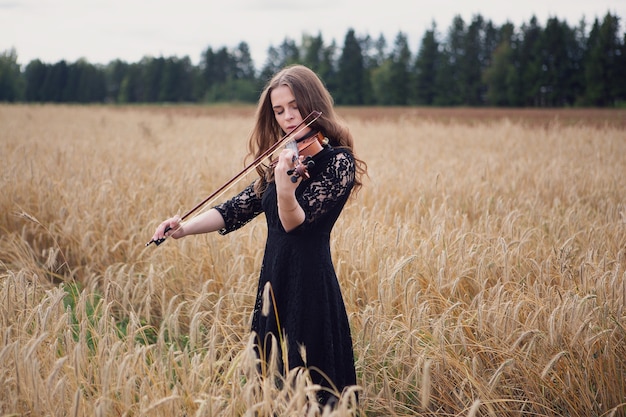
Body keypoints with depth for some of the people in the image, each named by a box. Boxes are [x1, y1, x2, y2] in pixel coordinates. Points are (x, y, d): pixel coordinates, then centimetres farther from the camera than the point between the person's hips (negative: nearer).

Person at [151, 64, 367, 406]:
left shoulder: (337, 160, -8)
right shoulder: (282, 159, 14)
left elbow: (295, 222, -17)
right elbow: (237, 209, 10)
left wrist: (284, 185, -37)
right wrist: (185, 228, -2)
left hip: (309, 286, -7)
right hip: (273, 279, 8)